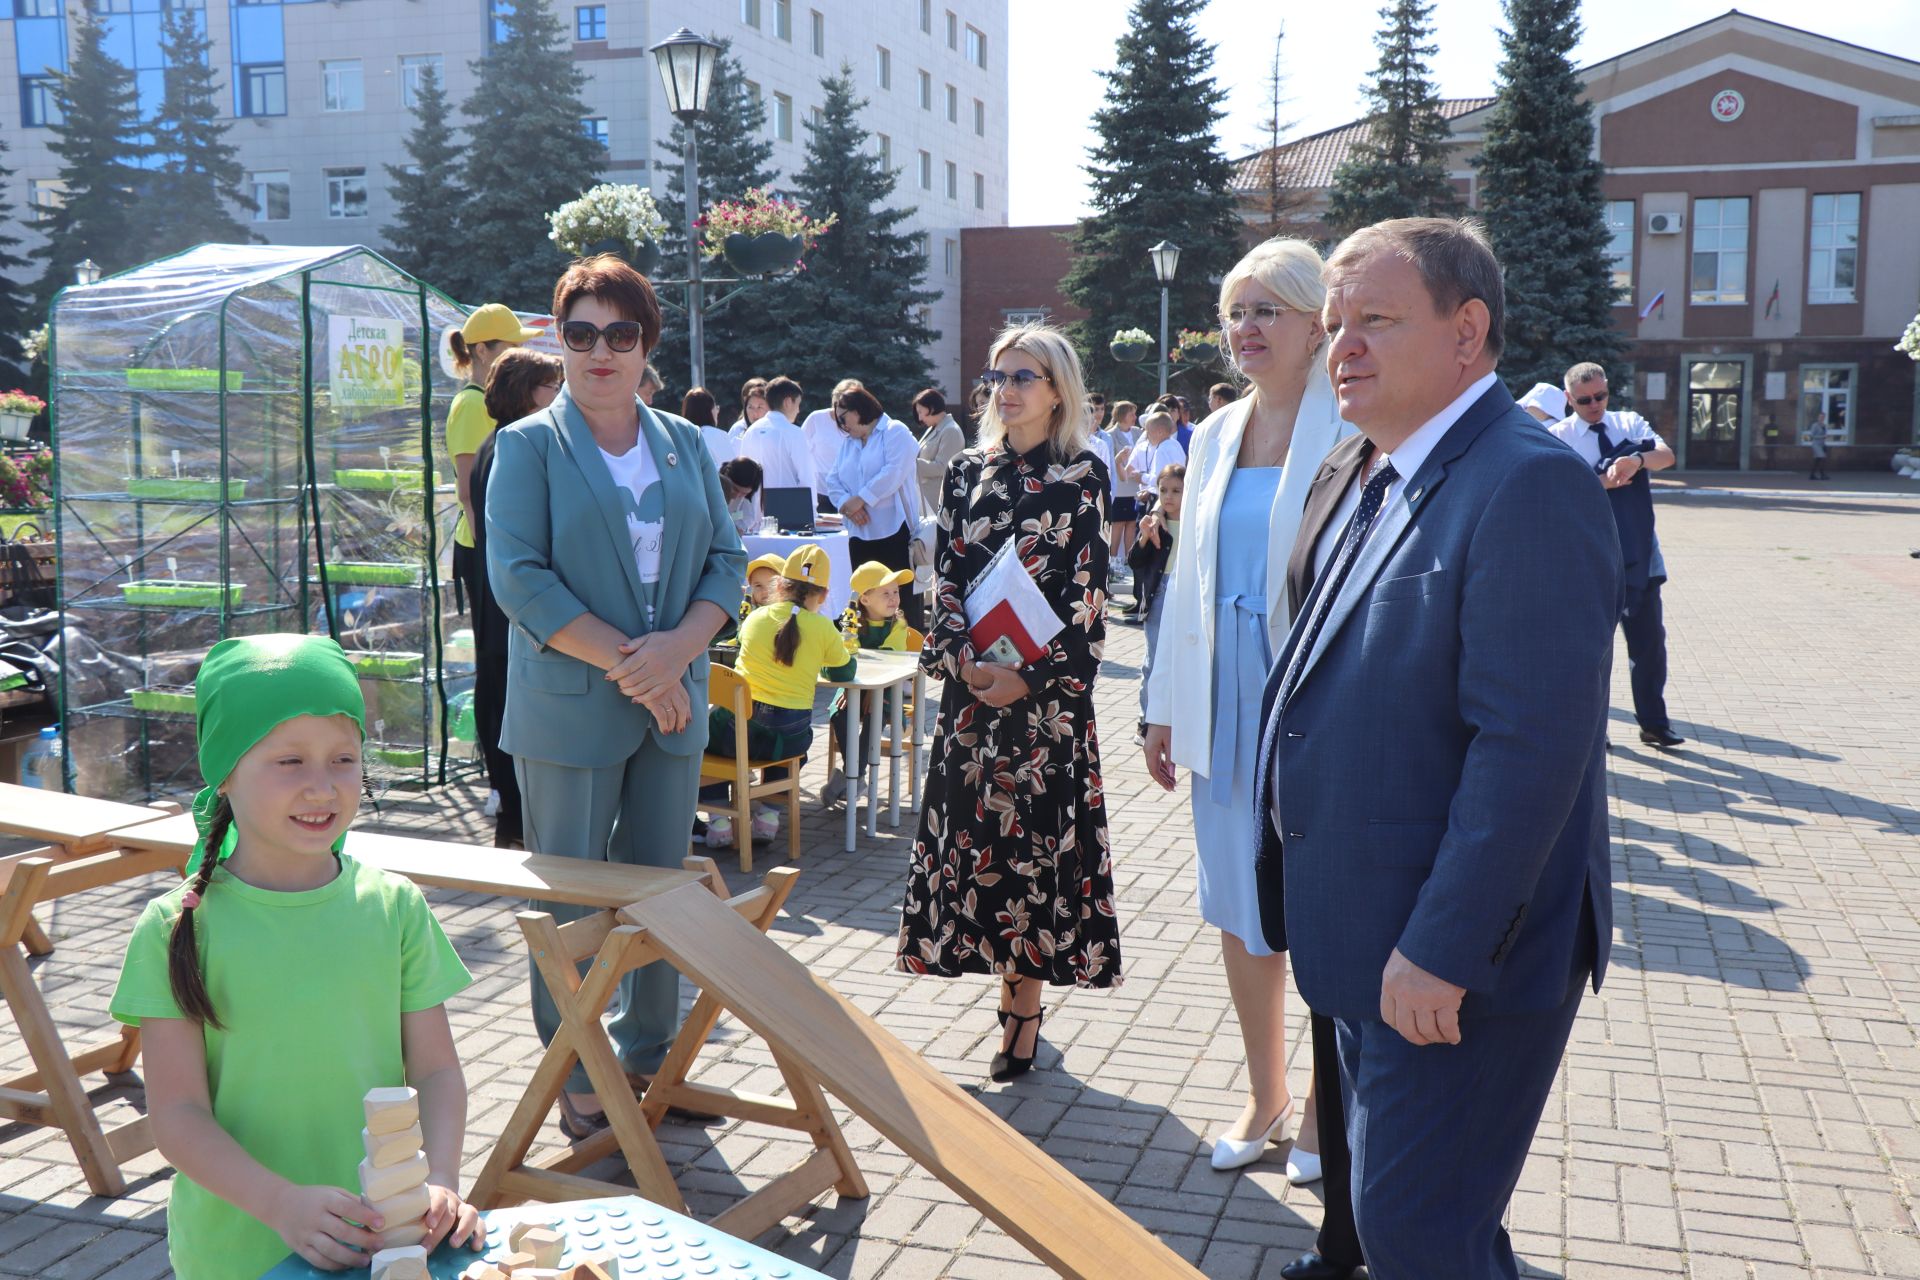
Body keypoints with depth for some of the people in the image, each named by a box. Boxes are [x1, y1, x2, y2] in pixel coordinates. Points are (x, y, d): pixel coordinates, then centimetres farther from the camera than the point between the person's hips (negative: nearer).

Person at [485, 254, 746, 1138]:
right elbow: (518, 576, -11)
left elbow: (726, 560, 6)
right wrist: (628, 663, -17)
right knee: (572, 901, 5)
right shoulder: (529, 445, -1)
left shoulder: (683, 443, 11)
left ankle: (648, 1055, 28)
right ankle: (577, 1079, 19)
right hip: (569, 709, -4)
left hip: (673, 704, 4)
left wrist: (678, 648, -13)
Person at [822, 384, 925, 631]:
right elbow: (833, 480, 11)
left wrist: (861, 499, -15)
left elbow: (894, 472, -15)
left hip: (894, 530, -6)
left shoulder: (895, 432, -1)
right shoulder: (847, 443, 21)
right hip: (860, 534, 6)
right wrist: (845, 504, -9)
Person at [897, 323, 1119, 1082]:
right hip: (971, 682, 4)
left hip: (1046, 687, -4)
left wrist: (1031, 676, -15)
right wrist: (962, 657, -10)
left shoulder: (1082, 478, -1)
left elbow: (1086, 594, -6)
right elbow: (944, 576, 6)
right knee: (978, 828, 5)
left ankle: (1024, 1008, 10)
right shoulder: (967, 473, 10)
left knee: (1035, 833, -1)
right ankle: (1013, 993, 20)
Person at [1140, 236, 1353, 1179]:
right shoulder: (1216, 434, 11)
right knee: (1240, 912, 15)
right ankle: (1266, 1097, 33)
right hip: (1225, 703, 6)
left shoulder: (1352, 431, -10)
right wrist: (1165, 707, 14)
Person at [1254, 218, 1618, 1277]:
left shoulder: (1530, 485, -20)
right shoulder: (1384, 483, 12)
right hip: (1374, 947, 10)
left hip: (1455, 958, -9)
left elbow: (1531, 744, -26)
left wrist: (1442, 951, -25)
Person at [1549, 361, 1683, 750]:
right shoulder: (1558, 437, -1)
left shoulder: (1630, 423, 8)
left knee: (1649, 639, 6)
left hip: (1640, 555, 3)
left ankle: (1654, 723, 18)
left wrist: (1638, 459, -30)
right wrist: (1604, 481, -24)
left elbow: (1666, 455, -9)